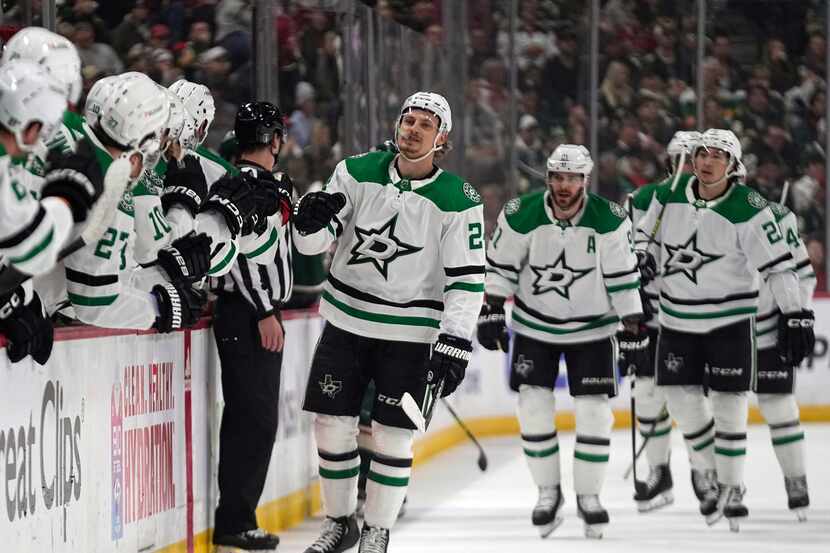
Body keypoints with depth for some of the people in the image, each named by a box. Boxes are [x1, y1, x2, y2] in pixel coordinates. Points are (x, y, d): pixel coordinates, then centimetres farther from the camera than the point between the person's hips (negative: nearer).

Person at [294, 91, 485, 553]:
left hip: (409, 334, -3)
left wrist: (454, 344, -19)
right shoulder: (357, 172, -3)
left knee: (392, 437, -1)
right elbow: (313, 244, -1)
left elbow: (467, 281, -11)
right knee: (333, 425, 5)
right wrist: (312, 222, -25)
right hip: (346, 321, 3)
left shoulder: (458, 200, -11)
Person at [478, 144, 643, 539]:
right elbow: (500, 267, -3)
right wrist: (490, 312, -5)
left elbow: (623, 278, -9)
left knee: (594, 412, -4)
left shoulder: (609, 220, -17)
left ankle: (588, 495, 10)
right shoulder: (521, 216, -15)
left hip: (592, 328, -1)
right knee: (533, 409, -3)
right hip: (535, 327, 1)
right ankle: (548, 492, 12)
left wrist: (635, 327, -9)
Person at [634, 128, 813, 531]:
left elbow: (778, 263, -17)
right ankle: (716, 473, 24)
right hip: (677, 317, 4)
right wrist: (641, 260, -6)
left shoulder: (747, 209, -16)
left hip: (729, 318, -4)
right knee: (681, 400, 4)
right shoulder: (670, 196, -2)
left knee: (728, 402, -3)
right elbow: (646, 234, 14)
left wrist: (794, 316, -20)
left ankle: (732, 487, 11)